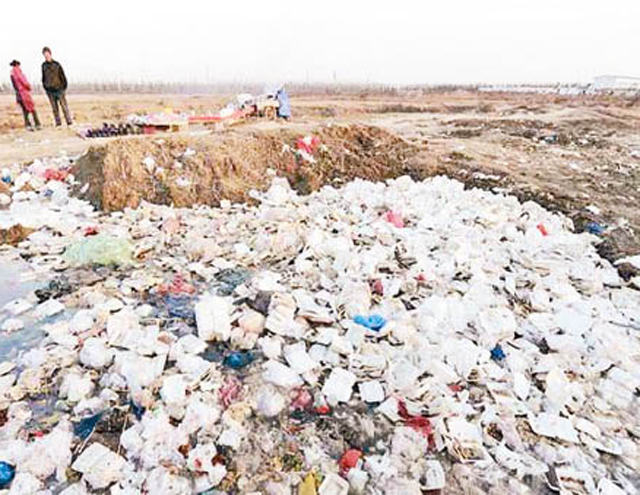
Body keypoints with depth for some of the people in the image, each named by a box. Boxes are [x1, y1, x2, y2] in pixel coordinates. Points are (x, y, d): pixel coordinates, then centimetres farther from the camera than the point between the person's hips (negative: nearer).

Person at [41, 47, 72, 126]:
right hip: (50, 90, 3)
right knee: (54, 107, 5)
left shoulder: (56, 64, -3)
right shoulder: (44, 65, 7)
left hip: (59, 88, -3)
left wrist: (64, 86, -4)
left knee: (64, 105, -4)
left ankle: (69, 121, 0)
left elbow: (63, 76, 0)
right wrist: (45, 86, 10)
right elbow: (43, 77, 15)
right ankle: (58, 123, 9)